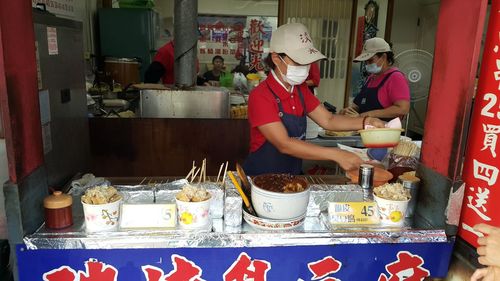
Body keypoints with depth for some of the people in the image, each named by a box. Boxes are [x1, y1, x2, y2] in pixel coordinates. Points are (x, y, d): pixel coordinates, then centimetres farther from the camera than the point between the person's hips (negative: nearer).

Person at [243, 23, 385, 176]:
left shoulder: (300, 89, 7)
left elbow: (328, 120, 5)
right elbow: (284, 144, -24)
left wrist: (366, 122, -10)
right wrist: (336, 154, -28)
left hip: (293, 175, 7)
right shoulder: (261, 96, -18)